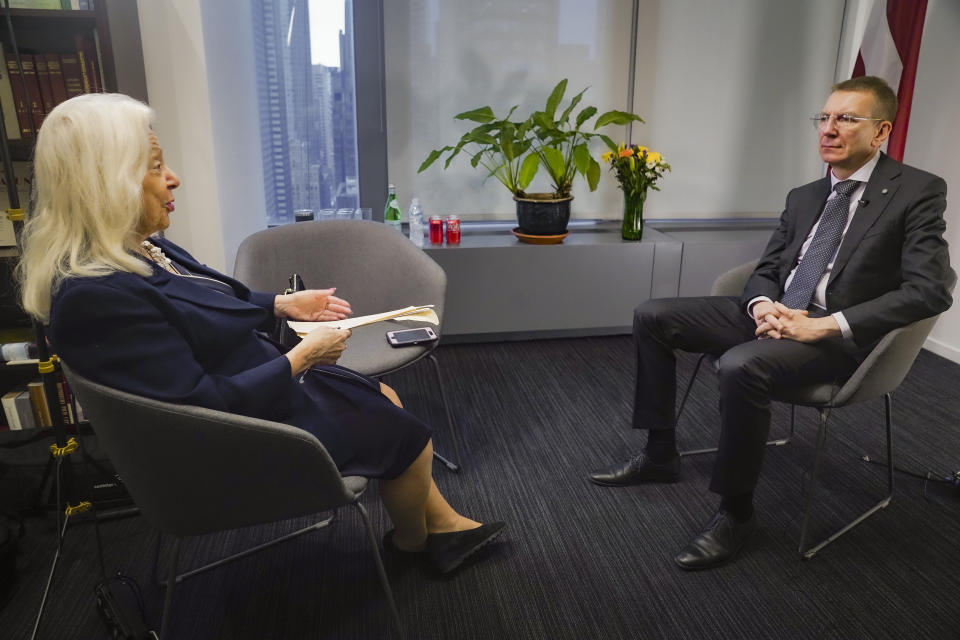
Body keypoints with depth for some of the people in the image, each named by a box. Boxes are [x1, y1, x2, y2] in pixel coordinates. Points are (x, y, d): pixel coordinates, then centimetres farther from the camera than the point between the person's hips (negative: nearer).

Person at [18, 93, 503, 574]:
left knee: (385, 398, 18)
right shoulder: (97, 297, -31)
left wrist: (282, 305, 7)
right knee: (408, 436, 3)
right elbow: (206, 403, -30)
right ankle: (413, 541, 34)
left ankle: (443, 523, 32)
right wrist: (301, 357, -21)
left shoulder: (140, 249, -2)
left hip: (265, 384, 10)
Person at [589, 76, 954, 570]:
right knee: (652, 316, -4)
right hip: (773, 316, 7)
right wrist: (762, 304, -8)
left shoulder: (918, 191, -4)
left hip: (839, 337, -7)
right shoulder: (803, 197, 15)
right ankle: (660, 454, 7)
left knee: (741, 365, -37)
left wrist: (826, 325, -22)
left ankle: (736, 511, -14)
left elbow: (930, 290, -14)